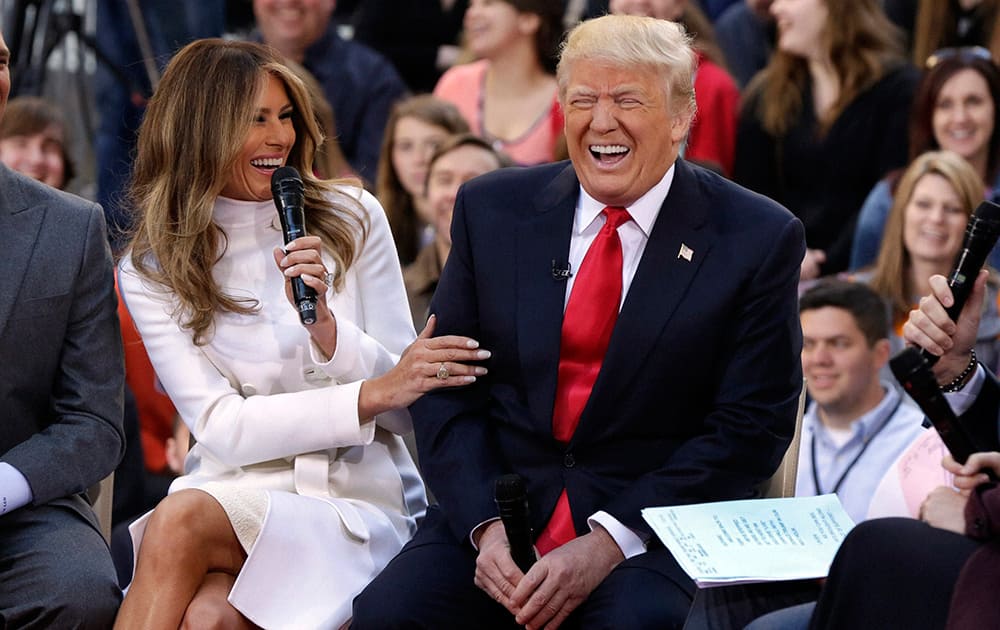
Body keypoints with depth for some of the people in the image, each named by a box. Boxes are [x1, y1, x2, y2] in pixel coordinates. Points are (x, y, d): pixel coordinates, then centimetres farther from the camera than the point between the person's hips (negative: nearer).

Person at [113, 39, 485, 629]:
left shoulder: (353, 219, 5)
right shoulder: (150, 270, 5)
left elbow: (405, 409, 4)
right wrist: (374, 394, -16)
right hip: (234, 490, 1)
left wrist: (325, 324, -15)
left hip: (356, 502, -1)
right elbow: (223, 429, -6)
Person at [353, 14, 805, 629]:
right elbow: (447, 391, 7)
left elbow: (750, 428, -5)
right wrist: (486, 526, -10)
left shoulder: (759, 241, -2)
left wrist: (607, 545, -15)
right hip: (502, 505, 3)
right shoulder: (492, 209, 7)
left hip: (655, 527, -3)